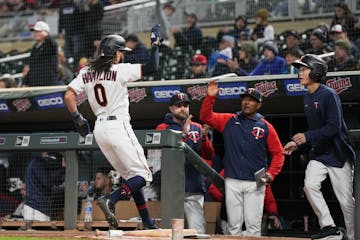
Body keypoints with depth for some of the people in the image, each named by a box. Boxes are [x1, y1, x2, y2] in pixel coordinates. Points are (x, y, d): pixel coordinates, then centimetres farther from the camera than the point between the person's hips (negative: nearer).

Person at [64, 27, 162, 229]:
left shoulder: (86, 73, 9)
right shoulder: (120, 70, -9)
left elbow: (68, 95, 2)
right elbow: (152, 67, -10)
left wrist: (78, 119, 9)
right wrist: (155, 44, 2)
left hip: (99, 129, 8)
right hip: (118, 127, -8)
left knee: (132, 176, 14)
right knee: (143, 175, -3)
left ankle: (148, 223, 11)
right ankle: (110, 201, -25)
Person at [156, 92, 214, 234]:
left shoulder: (197, 128, 16)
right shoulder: (163, 128, 8)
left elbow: (208, 154, 10)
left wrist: (204, 137, -8)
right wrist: (183, 133, -18)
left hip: (195, 189, 2)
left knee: (198, 232, -6)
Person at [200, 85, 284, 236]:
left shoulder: (266, 127, 5)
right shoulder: (229, 121, 10)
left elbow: (278, 153, 6)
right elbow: (206, 116, 5)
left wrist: (271, 173, -7)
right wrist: (210, 97, -9)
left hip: (255, 183, -2)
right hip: (232, 182, 2)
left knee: (253, 224, -4)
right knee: (234, 224, 4)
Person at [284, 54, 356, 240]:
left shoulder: (329, 95, -15)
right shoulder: (307, 98, 10)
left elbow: (334, 127, -22)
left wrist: (307, 136, -25)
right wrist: (297, 143, 8)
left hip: (337, 153, -7)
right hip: (318, 153, 7)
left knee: (345, 199, -3)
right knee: (310, 185, -15)